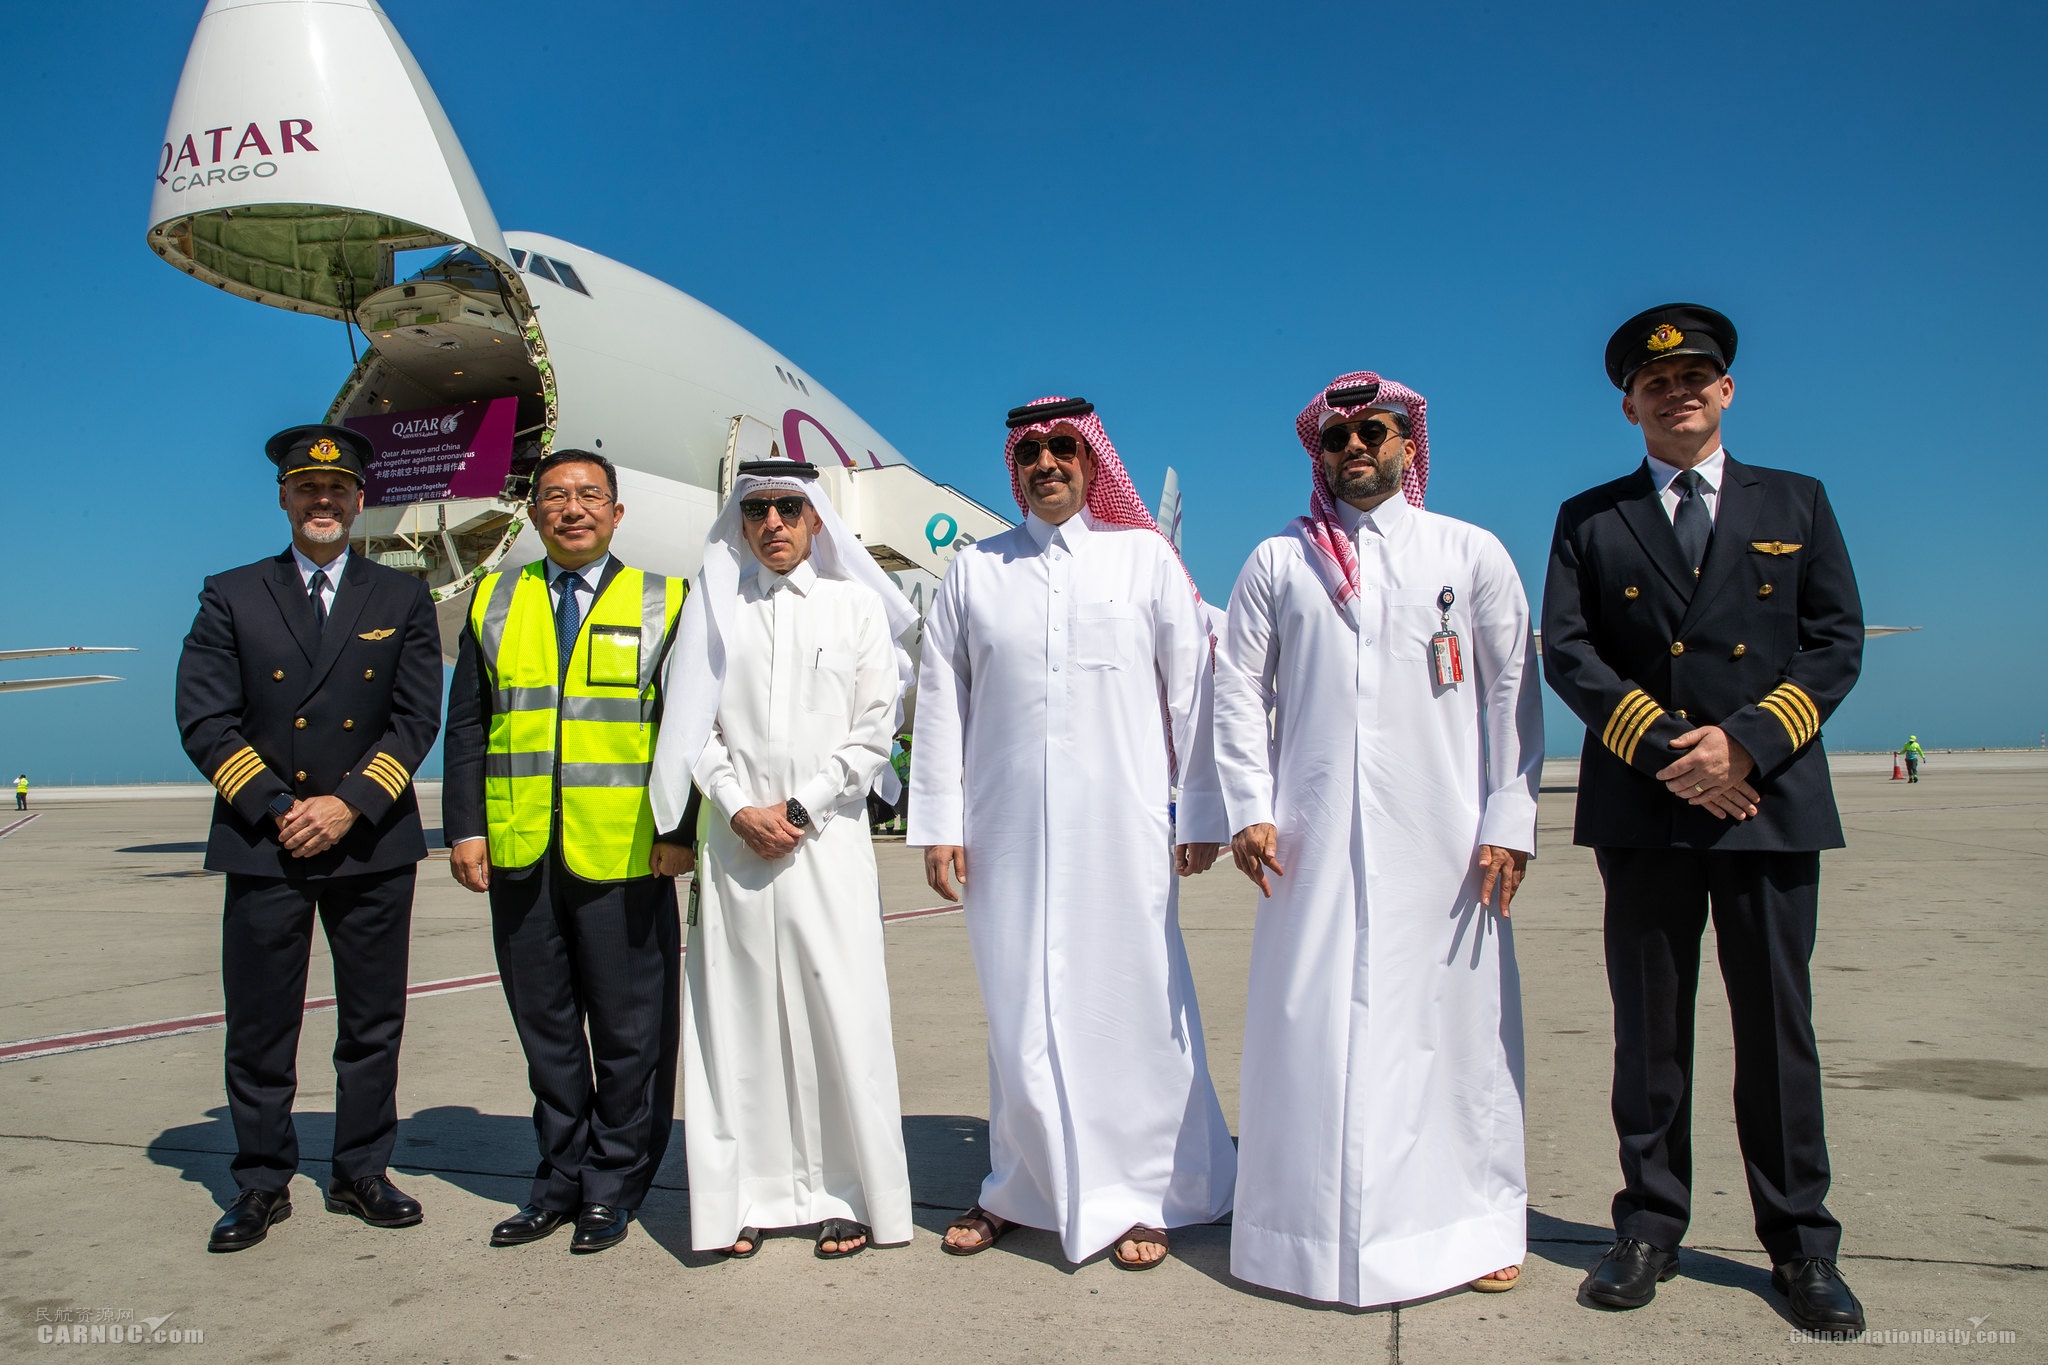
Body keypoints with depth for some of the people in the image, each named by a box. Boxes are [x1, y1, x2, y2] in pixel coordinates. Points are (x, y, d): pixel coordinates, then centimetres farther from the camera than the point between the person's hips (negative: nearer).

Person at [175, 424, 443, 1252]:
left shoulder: (402, 601, 9)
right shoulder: (231, 597, 7)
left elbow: (416, 719, 1)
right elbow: (204, 720, -1)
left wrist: (350, 804, -11)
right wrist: (275, 809, -11)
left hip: (372, 846, 1)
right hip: (264, 848, 0)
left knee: (373, 1023, 8)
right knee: (259, 1027, 6)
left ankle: (362, 1174, 22)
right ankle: (262, 1184, 22)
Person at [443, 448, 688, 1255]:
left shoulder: (661, 604, 4)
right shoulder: (494, 603, 13)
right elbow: (466, 724, 10)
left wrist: (679, 830, -7)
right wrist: (465, 827, 0)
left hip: (623, 856, -3)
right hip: (519, 855, 3)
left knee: (628, 1028, 4)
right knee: (544, 1023, 12)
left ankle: (616, 1184, 20)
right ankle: (561, 1178, 27)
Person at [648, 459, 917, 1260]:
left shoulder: (854, 607, 8)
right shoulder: (715, 607, 12)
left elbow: (874, 728, 2)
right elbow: (693, 726, 7)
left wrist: (799, 807, -6)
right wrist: (740, 808, -6)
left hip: (827, 838, -1)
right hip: (735, 838, 2)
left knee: (838, 1010, -2)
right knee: (738, 1012, 3)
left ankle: (851, 1197, 8)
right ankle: (750, 1194, 13)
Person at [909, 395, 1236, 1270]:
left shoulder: (1146, 557, 8)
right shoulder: (973, 572, 12)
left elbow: (1192, 689, 5)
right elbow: (940, 702, 11)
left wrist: (1204, 814, 0)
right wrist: (938, 822, 5)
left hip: (1120, 826, -1)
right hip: (1006, 830, 2)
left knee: (1128, 1002, 0)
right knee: (1020, 1013, 7)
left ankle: (1142, 1196, 14)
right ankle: (1020, 1188, 22)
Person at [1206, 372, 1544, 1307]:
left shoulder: (1472, 554, 9)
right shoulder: (1278, 562, 10)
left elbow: (1513, 693, 6)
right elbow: (1239, 689, 8)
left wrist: (1509, 821, -2)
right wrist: (1250, 809, -2)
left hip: (1441, 837, 0)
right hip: (1316, 840, 0)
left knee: (1454, 1021, 4)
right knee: (1311, 1027, 2)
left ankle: (1473, 1224, 21)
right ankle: (1316, 1224, 16)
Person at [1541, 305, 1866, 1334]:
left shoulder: (1796, 503, 12)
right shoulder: (1589, 519, 10)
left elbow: (1837, 643, 4)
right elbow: (1565, 651, 0)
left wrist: (1745, 741, -11)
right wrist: (1662, 744, -12)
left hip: (1771, 799, 1)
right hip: (1640, 806, 0)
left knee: (1777, 1023, 5)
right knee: (1649, 1025, 6)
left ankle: (1800, 1242, 18)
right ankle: (1650, 1226, 17)